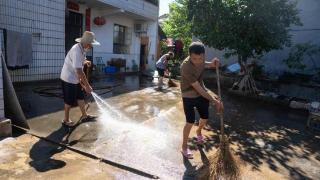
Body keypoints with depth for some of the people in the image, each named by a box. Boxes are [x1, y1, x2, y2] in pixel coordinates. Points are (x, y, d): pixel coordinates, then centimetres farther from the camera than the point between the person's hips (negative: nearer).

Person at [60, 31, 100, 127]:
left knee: (80, 97, 16)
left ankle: (84, 115, 30)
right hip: (69, 79, -9)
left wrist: (86, 61, -1)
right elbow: (79, 72, -33)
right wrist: (87, 86, -30)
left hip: (75, 78, 9)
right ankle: (66, 120, 21)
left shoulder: (82, 49, 0)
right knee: (69, 101, 4)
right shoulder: (76, 51, -29)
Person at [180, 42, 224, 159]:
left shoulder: (200, 59, -13)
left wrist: (212, 64, -7)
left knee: (205, 118, 15)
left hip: (202, 93, 6)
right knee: (190, 122, -5)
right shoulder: (186, 67, -33)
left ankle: (198, 132, 48)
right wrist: (214, 101, -25)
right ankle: (184, 147, 17)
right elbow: (198, 89, -29)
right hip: (189, 96, -6)